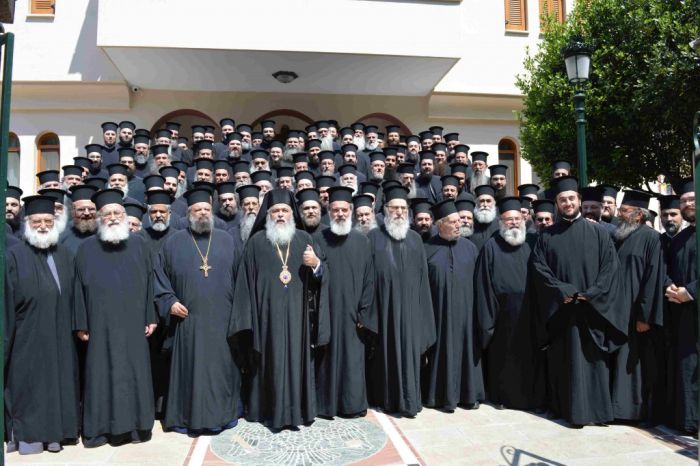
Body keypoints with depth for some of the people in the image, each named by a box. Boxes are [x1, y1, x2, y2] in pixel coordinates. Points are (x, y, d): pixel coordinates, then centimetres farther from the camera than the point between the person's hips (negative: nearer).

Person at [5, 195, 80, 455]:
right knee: (30, 385, 4)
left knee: (59, 382, 10)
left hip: (60, 337, 4)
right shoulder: (15, 255, -4)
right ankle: (28, 435, 18)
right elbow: (7, 302, -6)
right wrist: (7, 338, -9)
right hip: (29, 338, -4)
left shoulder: (64, 255, 9)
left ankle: (54, 432, 22)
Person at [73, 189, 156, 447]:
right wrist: (81, 325, -3)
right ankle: (99, 428, 17)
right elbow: (79, 288, 2)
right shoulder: (87, 248, 4)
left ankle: (136, 425, 18)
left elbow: (149, 283, 6)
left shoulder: (138, 245, 6)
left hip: (133, 324, 1)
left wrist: (151, 317, 1)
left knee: (135, 373, 6)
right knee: (101, 374, 4)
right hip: (101, 324, -1)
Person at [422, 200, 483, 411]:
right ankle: (443, 395, 16)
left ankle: (467, 394, 21)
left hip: (465, 310, 3)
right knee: (442, 351, 4)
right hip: (439, 312, -2)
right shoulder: (427, 249, -1)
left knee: (465, 350, 8)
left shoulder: (469, 247, 7)